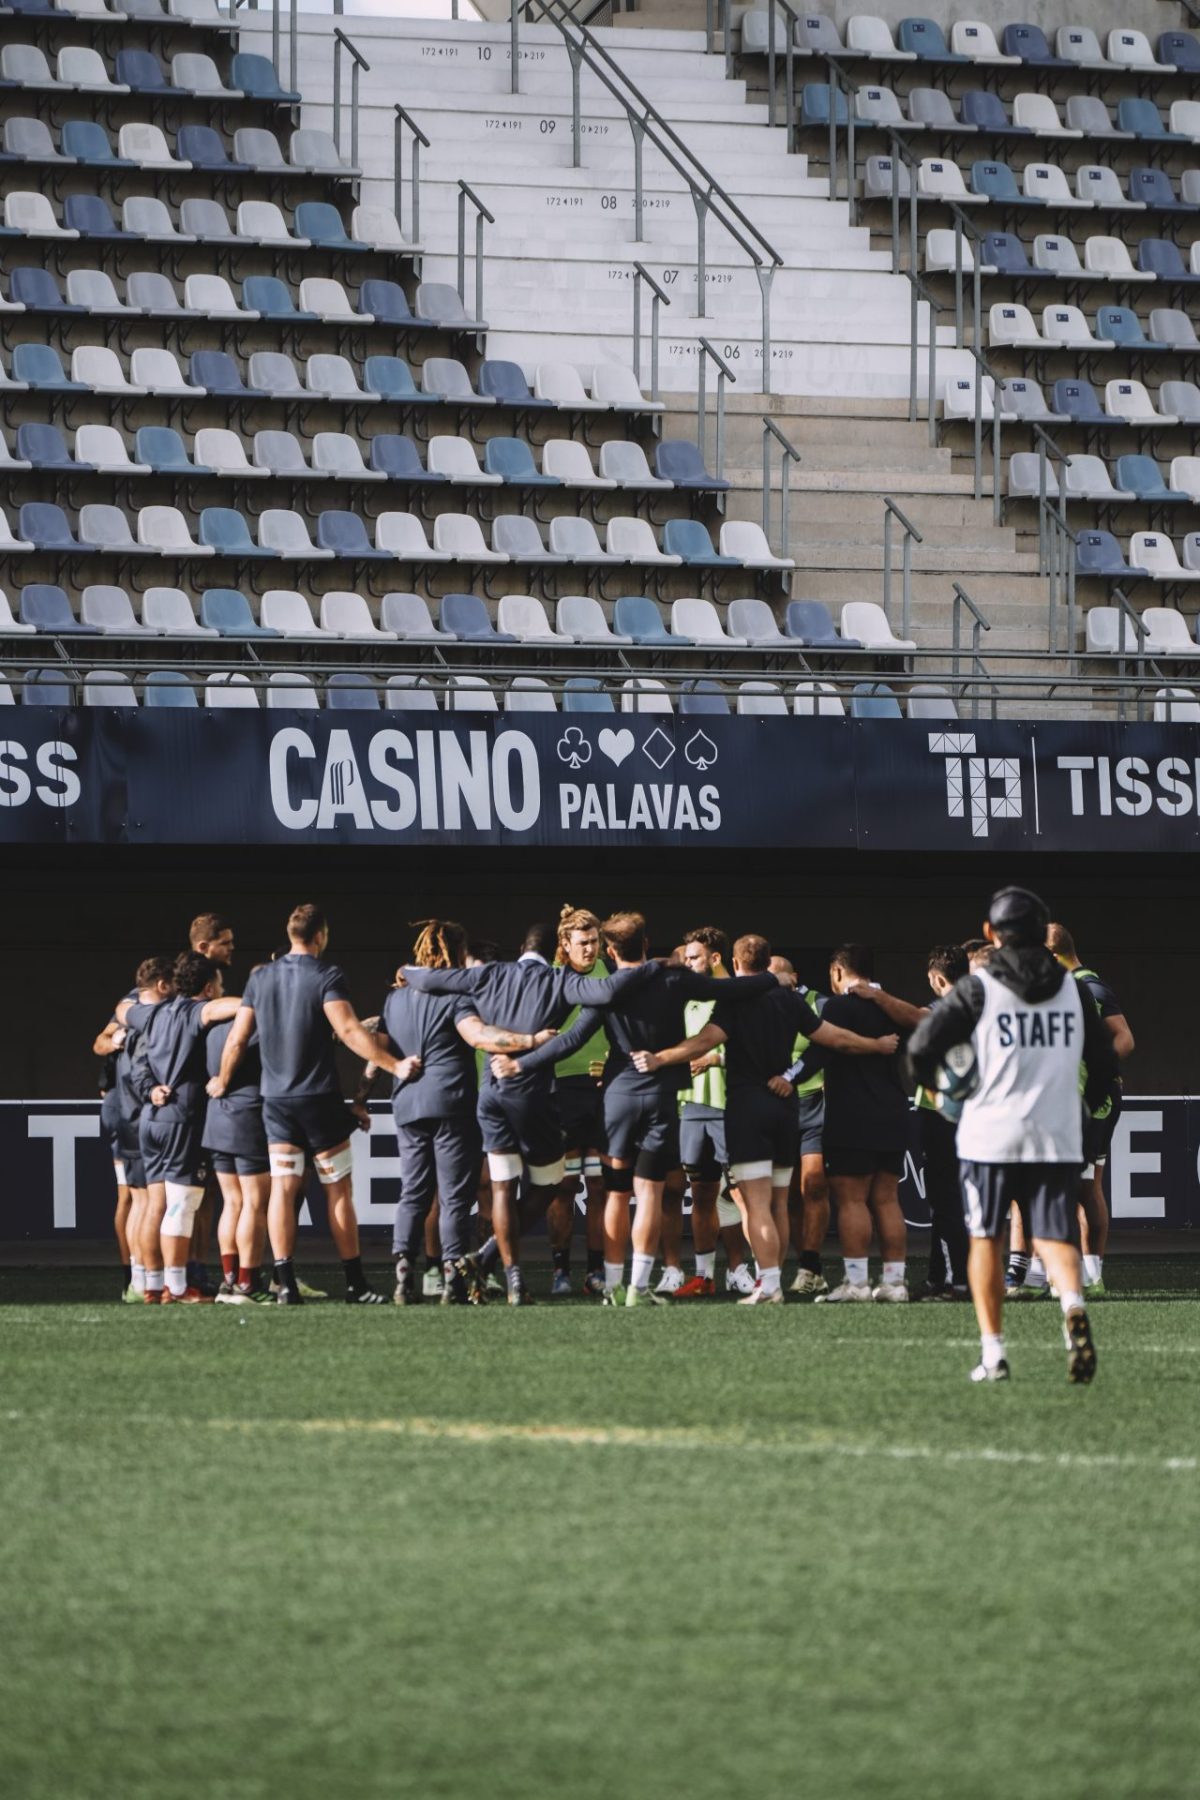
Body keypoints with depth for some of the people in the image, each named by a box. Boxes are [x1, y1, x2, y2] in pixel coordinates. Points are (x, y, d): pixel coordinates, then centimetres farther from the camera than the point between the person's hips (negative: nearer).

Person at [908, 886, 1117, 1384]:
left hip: (991, 1135, -2)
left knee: (986, 1240, 11)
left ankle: (993, 1350, 6)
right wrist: (1084, 1105, 28)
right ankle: (1073, 1305, -30)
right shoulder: (1071, 988, 7)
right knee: (1055, 1238, 2)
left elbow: (922, 1045, -9)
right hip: (1058, 1138, 2)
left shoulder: (977, 988, -4)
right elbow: (1104, 1063, 11)